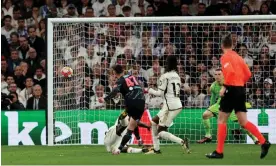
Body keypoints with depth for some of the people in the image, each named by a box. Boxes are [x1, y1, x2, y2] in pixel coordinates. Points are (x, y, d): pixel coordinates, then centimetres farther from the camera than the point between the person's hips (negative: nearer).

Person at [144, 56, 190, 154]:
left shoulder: (165, 76, -10)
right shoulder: (177, 76, 12)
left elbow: (160, 93, -9)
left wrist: (148, 91, 7)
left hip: (170, 106, -8)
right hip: (177, 105, 8)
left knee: (161, 132, -4)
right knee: (154, 122, 21)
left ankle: (182, 142, -23)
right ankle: (156, 149, 22)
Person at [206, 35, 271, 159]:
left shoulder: (225, 57, -7)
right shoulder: (238, 57, 15)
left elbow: (230, 71, -23)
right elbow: (248, 74, 13)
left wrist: (224, 86, -19)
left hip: (231, 89, -7)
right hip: (241, 89, 7)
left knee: (221, 120, 2)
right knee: (243, 122, 7)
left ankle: (219, 151, 1)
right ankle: (263, 142, -7)